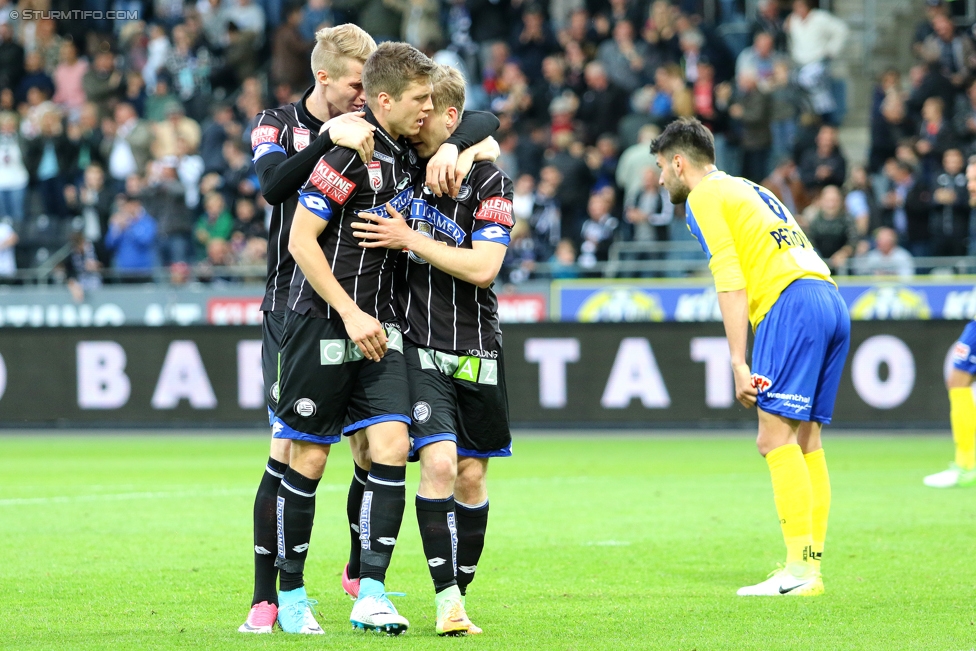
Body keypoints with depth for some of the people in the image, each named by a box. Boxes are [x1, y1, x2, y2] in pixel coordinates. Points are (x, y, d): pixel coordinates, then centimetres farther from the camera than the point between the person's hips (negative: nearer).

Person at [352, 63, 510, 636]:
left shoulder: (488, 181, -3)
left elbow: (482, 267, -13)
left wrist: (411, 240, -15)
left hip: (476, 350, 0)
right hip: (416, 347, 0)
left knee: (471, 476, 6)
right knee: (439, 462, -16)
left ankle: (460, 594, 19)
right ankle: (447, 600, -16)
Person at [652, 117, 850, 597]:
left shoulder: (704, 197, 3)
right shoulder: (750, 191, 30)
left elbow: (731, 282, -8)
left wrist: (738, 363, -12)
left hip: (791, 303, -9)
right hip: (832, 302, 9)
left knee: (775, 436, -12)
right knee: (804, 442, 9)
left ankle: (799, 570, -20)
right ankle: (812, 566, 6)